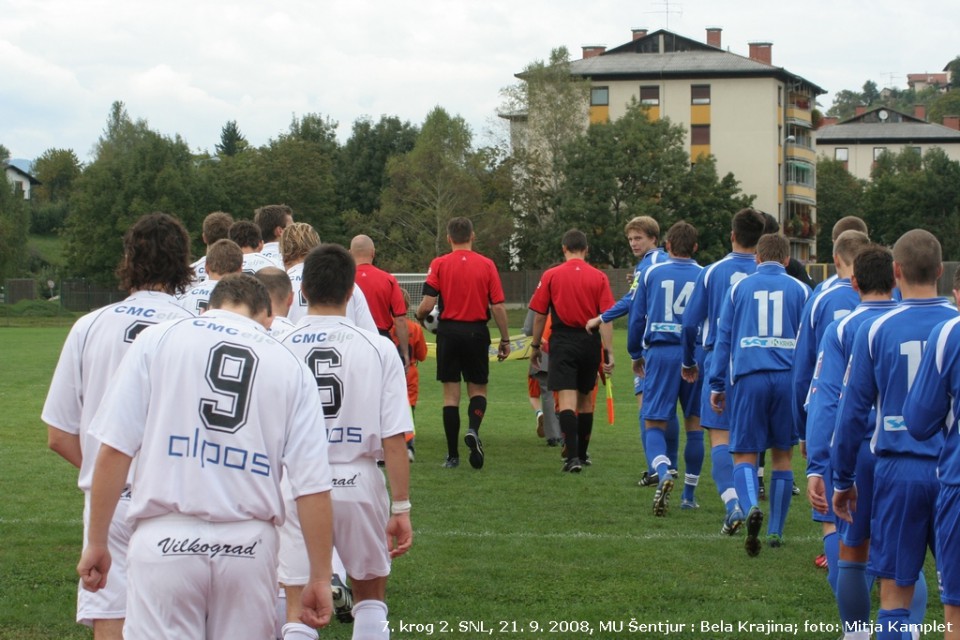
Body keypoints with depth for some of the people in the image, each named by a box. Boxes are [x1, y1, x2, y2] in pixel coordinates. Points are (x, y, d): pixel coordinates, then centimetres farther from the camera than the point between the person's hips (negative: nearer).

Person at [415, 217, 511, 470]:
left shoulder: (439, 264, -2)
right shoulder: (486, 264, 0)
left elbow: (427, 304, -9)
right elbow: (498, 307, -3)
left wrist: (419, 316, 13)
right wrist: (505, 339, 6)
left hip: (448, 332, 0)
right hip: (477, 332, 0)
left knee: (451, 394, 6)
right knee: (478, 389, 13)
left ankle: (453, 456, 5)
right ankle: (473, 430, -16)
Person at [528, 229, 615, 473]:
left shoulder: (550, 276, -1)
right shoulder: (599, 277, 1)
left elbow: (540, 314, 1)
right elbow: (606, 317, -4)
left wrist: (535, 345, 11)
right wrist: (608, 352, -4)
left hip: (563, 341, -2)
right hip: (590, 343, 3)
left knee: (567, 399, -7)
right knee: (585, 398, 17)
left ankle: (572, 456, -20)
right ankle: (581, 454, 28)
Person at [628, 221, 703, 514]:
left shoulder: (652, 273, 4)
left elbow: (637, 317, 8)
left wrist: (636, 354, 21)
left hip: (659, 353, -1)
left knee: (655, 424, 2)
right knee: (694, 424, 12)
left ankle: (664, 474, -27)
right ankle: (689, 495, 17)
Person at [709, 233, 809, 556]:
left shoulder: (739, 287, 10)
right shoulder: (799, 290, 8)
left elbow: (723, 338, 9)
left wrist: (717, 384, 13)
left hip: (748, 376, -1)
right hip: (788, 378, 1)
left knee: (745, 453, 4)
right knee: (782, 454, 13)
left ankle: (752, 507, -25)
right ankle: (775, 530, 15)